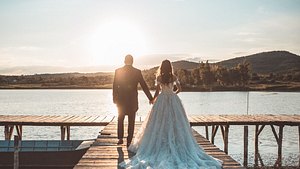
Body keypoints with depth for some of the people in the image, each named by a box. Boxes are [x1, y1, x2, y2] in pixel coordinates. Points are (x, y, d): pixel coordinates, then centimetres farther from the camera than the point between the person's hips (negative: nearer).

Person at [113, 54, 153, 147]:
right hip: (132, 100, -1)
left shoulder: (118, 71, -3)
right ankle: (129, 141, 7)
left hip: (121, 99, 1)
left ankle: (120, 138, 14)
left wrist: (115, 98, 7)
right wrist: (151, 98, 2)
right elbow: (144, 86, -3)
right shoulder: (137, 72, -5)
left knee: (120, 119, 18)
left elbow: (115, 86, -2)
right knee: (131, 121, 7)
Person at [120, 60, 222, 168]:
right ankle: (174, 143, 4)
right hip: (173, 100, 1)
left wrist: (153, 99, 16)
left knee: (160, 123, 4)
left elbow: (157, 92, -2)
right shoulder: (174, 77, 0)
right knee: (174, 122, 5)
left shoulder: (159, 78, -4)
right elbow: (179, 89, 8)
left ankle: (161, 144, 4)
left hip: (162, 100, -1)